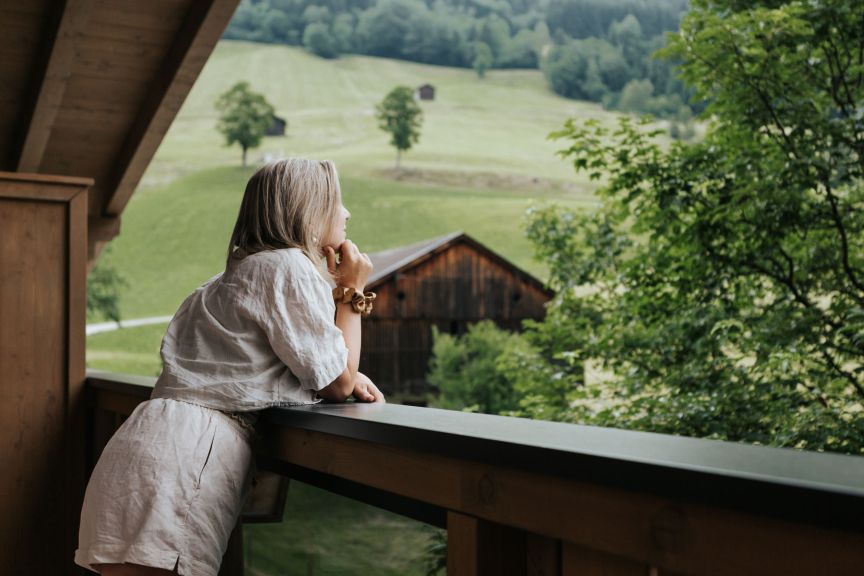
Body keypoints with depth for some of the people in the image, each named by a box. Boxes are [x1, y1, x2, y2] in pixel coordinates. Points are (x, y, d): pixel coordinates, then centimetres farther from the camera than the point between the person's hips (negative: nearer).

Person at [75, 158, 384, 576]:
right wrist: (352, 290, 5)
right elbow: (336, 383, -5)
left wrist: (349, 376, 9)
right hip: (183, 454, -10)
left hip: (163, 442, 10)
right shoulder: (289, 265, -7)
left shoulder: (248, 269, 22)